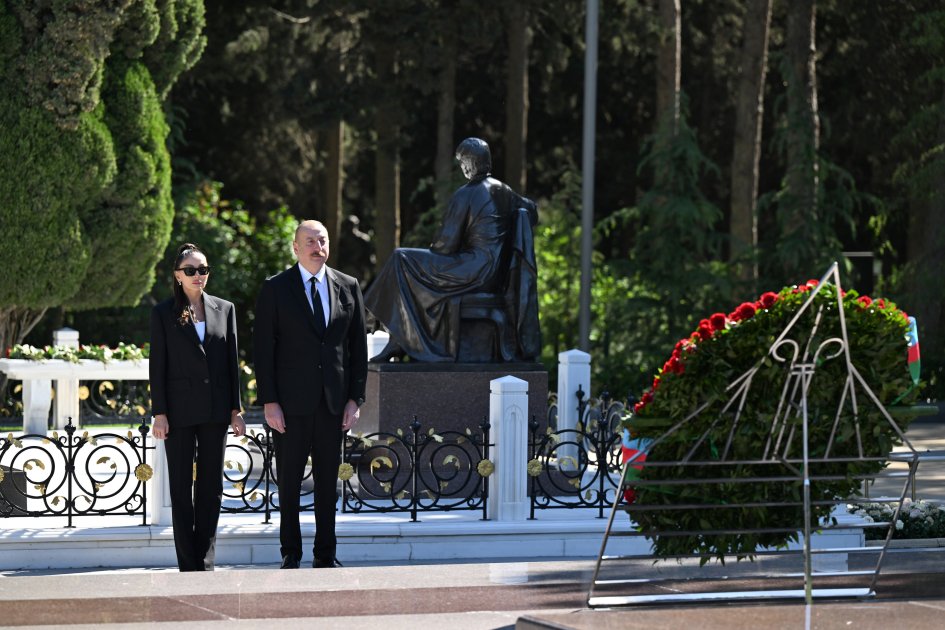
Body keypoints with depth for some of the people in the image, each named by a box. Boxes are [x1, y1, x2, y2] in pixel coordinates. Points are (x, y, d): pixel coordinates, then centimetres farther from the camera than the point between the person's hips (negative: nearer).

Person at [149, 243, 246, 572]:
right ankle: (189, 565, 5)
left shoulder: (224, 309, 7)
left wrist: (235, 409, 5)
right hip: (180, 410, -3)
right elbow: (157, 365, -2)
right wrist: (159, 413, -7)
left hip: (214, 410, 3)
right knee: (181, 487, 2)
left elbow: (232, 361, 9)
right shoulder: (163, 313, 0)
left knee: (211, 486, 5)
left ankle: (205, 561, 11)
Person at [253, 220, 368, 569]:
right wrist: (269, 402, -9)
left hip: (333, 401, 2)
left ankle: (325, 554, 14)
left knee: (328, 479, 7)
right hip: (291, 402, -2)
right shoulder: (275, 289, -1)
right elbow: (263, 350, -3)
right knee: (289, 480, 3)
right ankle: (291, 553, 12)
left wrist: (355, 398, 2)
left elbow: (358, 346, 9)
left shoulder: (348, 287, 8)